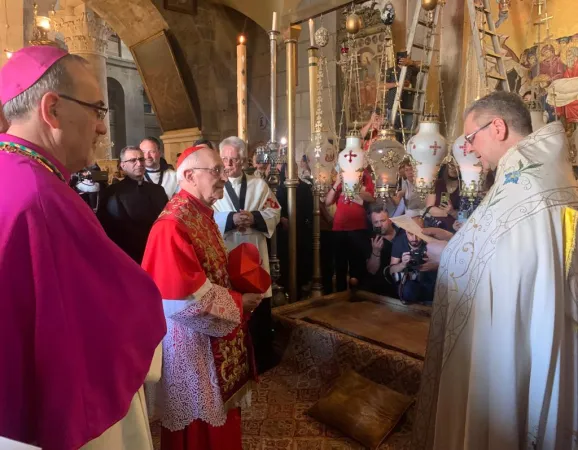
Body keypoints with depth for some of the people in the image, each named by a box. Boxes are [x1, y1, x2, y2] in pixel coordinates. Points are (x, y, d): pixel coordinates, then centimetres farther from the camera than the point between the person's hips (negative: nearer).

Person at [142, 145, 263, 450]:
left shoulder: (202, 213, 5)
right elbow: (183, 297, -29)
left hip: (213, 335, 9)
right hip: (192, 342, -9)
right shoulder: (172, 225, -26)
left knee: (219, 411, 25)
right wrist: (237, 303, -18)